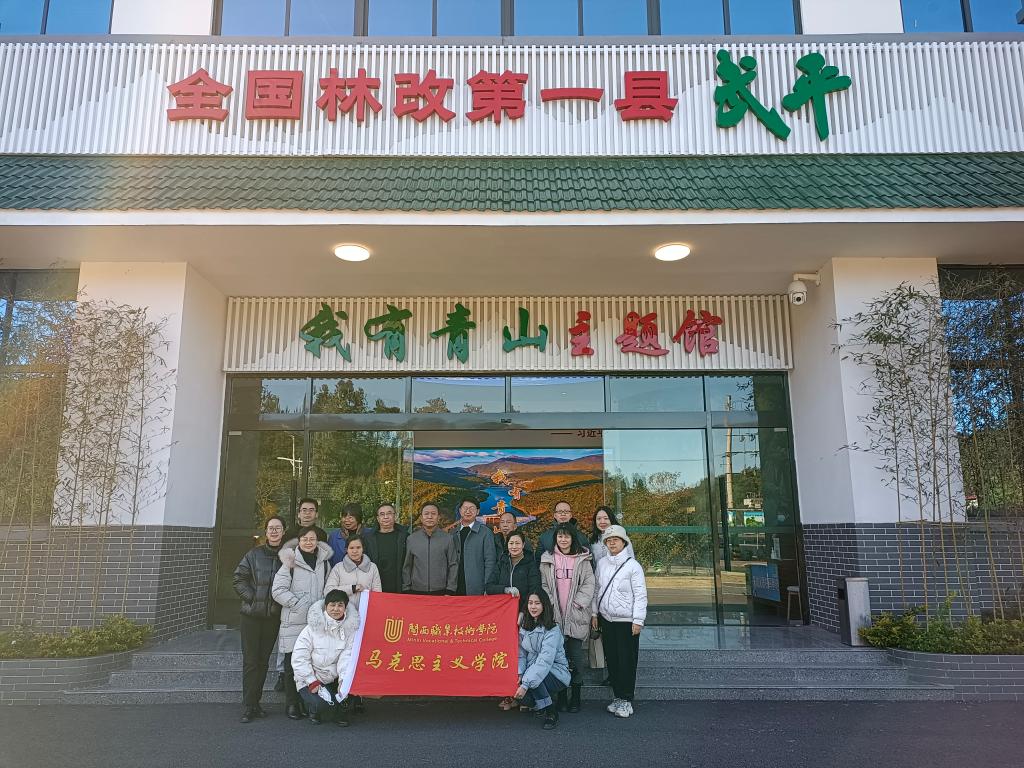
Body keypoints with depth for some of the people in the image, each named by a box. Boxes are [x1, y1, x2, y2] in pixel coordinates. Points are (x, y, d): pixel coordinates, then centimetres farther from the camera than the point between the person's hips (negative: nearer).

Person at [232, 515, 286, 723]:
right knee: (250, 661, 0)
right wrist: (250, 597, -8)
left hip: (273, 616, 2)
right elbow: (238, 578, 0)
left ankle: (256, 702, 21)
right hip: (251, 614, -2)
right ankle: (248, 706, 7)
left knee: (264, 661, 10)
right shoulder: (254, 554, -3)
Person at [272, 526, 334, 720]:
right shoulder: (291, 562, -3)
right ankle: (292, 704, 13)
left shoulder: (324, 563, 12)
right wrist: (298, 604, -12)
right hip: (294, 622, -3)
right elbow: (278, 590, -7)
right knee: (293, 663, 2)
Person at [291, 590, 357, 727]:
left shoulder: (349, 628, -3)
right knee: (321, 703, -27)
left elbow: (347, 656, -10)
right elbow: (299, 658, -10)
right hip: (310, 679, -3)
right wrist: (312, 682, -14)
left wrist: (344, 680, -24)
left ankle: (338, 711, 8)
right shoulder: (312, 628, -11)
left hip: (334, 679, 3)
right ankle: (314, 711, 12)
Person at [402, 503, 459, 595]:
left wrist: (449, 591, -5)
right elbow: (406, 567, 8)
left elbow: (453, 566, 1)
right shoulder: (411, 538, 6)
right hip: (417, 592, 1)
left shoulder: (448, 538, 2)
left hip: (441, 592, -1)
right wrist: (406, 590, 3)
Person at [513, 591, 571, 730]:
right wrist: (518, 674, -20)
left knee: (533, 679, -35)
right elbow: (521, 654, 0)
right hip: (533, 670, 5)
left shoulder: (552, 630, -17)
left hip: (555, 673, -5)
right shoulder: (524, 627, 3)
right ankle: (540, 705, 8)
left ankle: (551, 713, -12)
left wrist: (526, 684, -34)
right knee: (514, 690, -24)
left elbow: (545, 660, -27)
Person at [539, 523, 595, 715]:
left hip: (575, 616, -1)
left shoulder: (582, 560, 4)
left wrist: (577, 603, -8)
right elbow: (543, 585, 8)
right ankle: (561, 697, 12)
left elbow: (589, 584, 1)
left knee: (576, 656, 1)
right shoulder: (547, 560, 7)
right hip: (554, 615, 1)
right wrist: (550, 605, -5)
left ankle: (575, 696, 12)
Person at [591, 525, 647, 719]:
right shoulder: (602, 563, 6)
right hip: (606, 619, 5)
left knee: (627, 661, -1)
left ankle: (626, 700, 9)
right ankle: (617, 696, 21)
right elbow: (597, 590, 13)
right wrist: (594, 613, 10)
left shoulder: (632, 565, -9)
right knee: (612, 659, 9)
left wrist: (638, 620, -11)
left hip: (626, 621, -5)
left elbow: (640, 595, -9)